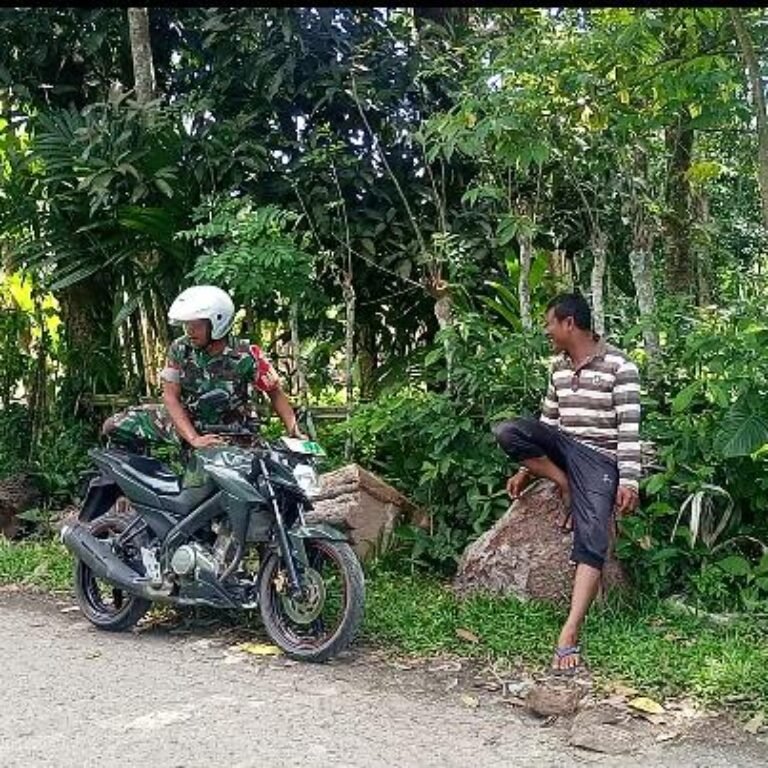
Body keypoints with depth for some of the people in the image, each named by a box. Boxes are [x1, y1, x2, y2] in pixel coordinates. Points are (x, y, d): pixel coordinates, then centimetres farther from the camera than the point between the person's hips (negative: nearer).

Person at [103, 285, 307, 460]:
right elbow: (171, 397, -16)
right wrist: (194, 438, -30)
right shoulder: (180, 349, -12)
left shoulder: (246, 356, -20)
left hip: (226, 435, -3)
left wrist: (294, 432, -23)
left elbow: (275, 392, -8)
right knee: (114, 426, -4)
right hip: (183, 423, 3)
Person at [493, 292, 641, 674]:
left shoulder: (619, 366, -11)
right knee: (507, 431, -21)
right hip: (564, 446, 6)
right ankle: (568, 488, -6)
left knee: (591, 543, -18)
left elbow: (630, 426, -15)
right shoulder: (559, 366, 11)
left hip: (600, 458, -6)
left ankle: (569, 636, -22)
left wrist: (628, 480, -22)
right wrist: (526, 470, 14)